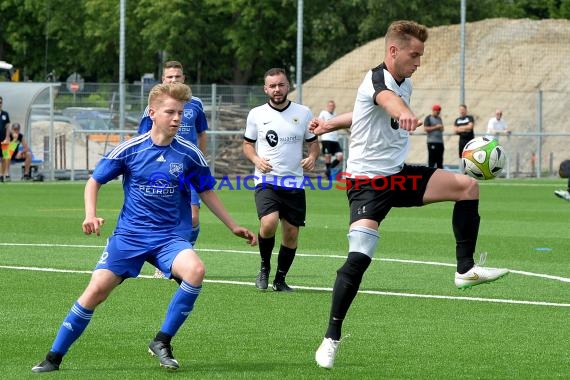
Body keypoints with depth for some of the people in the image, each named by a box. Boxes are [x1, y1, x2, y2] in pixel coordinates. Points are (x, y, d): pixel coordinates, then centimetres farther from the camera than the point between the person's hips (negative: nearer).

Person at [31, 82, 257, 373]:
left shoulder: (189, 155, -2)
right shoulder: (129, 150, -6)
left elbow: (206, 193, 15)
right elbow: (94, 181, 5)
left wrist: (233, 227, 16)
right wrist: (90, 215, -12)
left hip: (168, 237, 1)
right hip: (129, 235, -1)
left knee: (195, 270, -29)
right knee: (96, 290, -13)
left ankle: (162, 342, -12)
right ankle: (53, 357, 3)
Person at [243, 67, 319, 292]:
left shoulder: (303, 113, 4)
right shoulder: (256, 114, 3)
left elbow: (313, 142, 13)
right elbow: (247, 144, 13)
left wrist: (312, 157, -9)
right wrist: (256, 159, -8)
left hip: (294, 183, 2)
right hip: (266, 181, -2)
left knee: (291, 233, 3)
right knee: (269, 223, -24)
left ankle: (280, 279, 21)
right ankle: (265, 267, 2)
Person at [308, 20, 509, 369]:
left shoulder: (406, 84, 9)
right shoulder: (377, 79, -19)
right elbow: (387, 99, -47)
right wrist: (406, 113, -69)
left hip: (399, 176, 8)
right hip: (368, 182, -8)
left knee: (468, 186, 1)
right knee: (359, 258, -20)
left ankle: (465, 269, 5)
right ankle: (332, 338, -11)